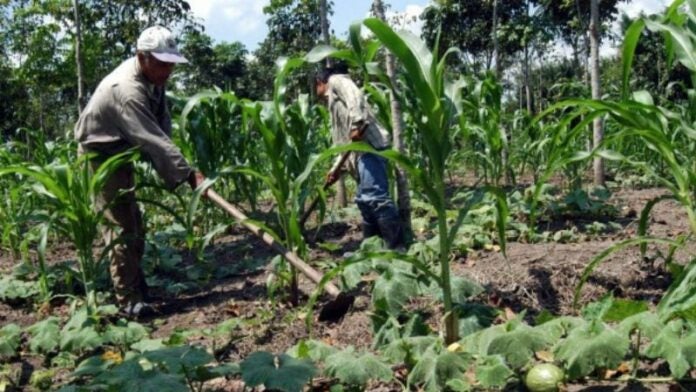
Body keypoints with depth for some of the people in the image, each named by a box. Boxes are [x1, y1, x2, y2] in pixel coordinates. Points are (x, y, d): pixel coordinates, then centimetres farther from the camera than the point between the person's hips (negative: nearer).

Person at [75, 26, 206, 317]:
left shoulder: (152, 76, -4)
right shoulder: (126, 89, -34)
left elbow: (162, 122, 2)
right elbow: (152, 139, -38)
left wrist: (168, 170, -8)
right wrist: (188, 174, -39)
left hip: (121, 153, 10)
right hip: (100, 156, -10)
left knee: (133, 224, 17)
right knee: (120, 226, -11)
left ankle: (136, 286, 31)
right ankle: (129, 300, -6)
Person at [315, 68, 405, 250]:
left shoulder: (336, 81, 10)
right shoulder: (334, 100, 35)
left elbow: (354, 97, -13)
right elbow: (345, 139, 31)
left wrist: (357, 125, -25)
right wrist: (337, 167, 27)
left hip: (369, 145, -10)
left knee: (374, 197, -18)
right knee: (365, 200, 11)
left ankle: (397, 248, -21)